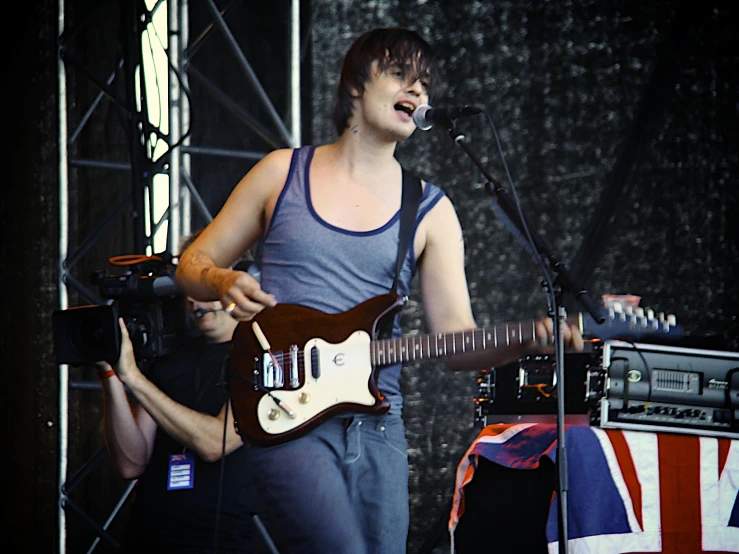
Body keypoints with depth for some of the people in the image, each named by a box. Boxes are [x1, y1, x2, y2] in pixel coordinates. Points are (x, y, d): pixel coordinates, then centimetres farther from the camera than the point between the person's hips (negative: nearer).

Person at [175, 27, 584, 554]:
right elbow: (193, 264, 14)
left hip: (378, 427, 4)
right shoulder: (282, 172, 8)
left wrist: (528, 340, -16)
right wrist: (225, 283, -9)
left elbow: (455, 340, 3)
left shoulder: (431, 210, 10)